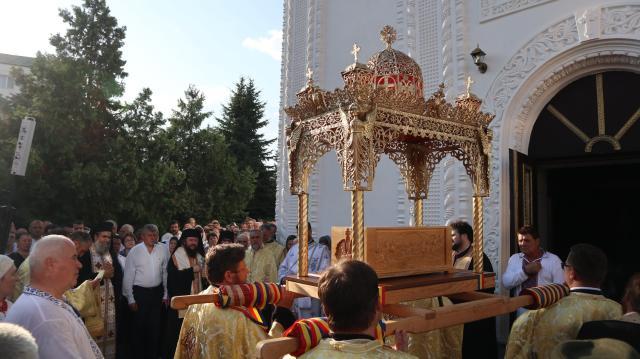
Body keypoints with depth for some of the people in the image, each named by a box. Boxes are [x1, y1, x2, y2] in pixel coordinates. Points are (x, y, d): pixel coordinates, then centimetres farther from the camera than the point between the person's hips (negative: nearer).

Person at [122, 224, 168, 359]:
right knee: (139, 327, 10)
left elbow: (166, 272, 1)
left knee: (155, 327, 12)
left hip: (157, 292, 2)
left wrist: (166, 294, 3)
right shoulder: (135, 251, -9)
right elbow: (128, 276, -4)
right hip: (139, 292, -2)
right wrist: (131, 299, -4)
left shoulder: (163, 249, -5)